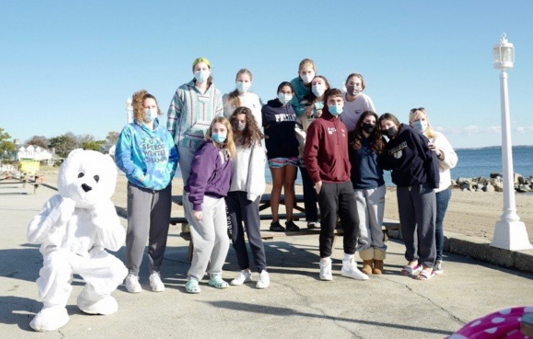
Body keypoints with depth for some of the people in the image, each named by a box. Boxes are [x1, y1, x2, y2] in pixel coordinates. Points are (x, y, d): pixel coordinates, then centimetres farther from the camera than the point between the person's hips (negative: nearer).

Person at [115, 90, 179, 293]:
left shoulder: (164, 132, 14)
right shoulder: (130, 131, 0)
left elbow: (174, 156, 11)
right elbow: (122, 159, -6)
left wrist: (167, 174, -5)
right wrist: (141, 176, -12)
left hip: (163, 188, 4)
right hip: (139, 188, -4)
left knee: (160, 232, 5)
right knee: (138, 232, -10)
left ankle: (155, 273, 17)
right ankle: (132, 275, 4)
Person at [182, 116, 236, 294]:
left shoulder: (226, 151, 11)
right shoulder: (208, 150, -15)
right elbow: (199, 178, -20)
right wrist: (196, 205, -22)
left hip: (218, 200, 8)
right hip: (202, 199, -8)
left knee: (223, 239, 6)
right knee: (207, 238, -8)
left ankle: (215, 275, 22)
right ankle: (194, 278, 6)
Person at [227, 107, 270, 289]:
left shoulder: (255, 140, 1)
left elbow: (256, 166, -5)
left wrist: (252, 191, -13)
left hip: (248, 191, -5)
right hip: (231, 190, 5)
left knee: (253, 232, -6)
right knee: (236, 233, 5)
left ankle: (262, 271, 1)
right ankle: (244, 271, 14)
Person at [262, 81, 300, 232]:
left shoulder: (293, 108, 12)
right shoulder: (268, 108, 2)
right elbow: (267, 129, 0)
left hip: (292, 152, 3)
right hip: (276, 153, -3)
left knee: (289, 186, 5)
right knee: (277, 186, 0)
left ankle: (290, 220, 9)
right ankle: (275, 221, 4)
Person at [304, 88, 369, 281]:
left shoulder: (343, 127, 18)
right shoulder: (318, 124, -5)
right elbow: (310, 155, -11)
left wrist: (348, 174, 12)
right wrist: (316, 179, -14)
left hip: (345, 183, 7)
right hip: (326, 183, -6)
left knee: (352, 222, 4)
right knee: (329, 224, -3)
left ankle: (349, 264, 14)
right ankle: (325, 265, 10)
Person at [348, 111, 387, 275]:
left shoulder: (379, 141, 7)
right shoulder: (352, 140, 2)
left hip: (376, 188, 1)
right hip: (356, 188, -1)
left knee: (376, 225, 5)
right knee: (362, 226, 3)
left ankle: (378, 259, 14)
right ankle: (367, 259, 13)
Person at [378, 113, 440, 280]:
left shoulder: (410, 134, -5)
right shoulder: (389, 146, 13)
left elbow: (430, 155, -10)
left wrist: (433, 181, -13)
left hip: (422, 186, -6)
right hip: (402, 188, 6)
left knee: (425, 226, -2)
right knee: (407, 226, 9)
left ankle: (428, 264, 5)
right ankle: (413, 259, 22)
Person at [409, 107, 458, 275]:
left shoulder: (438, 138, 0)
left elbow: (453, 160, -2)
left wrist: (440, 153, -18)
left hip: (440, 189, -1)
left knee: (436, 225, 2)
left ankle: (438, 260, 12)